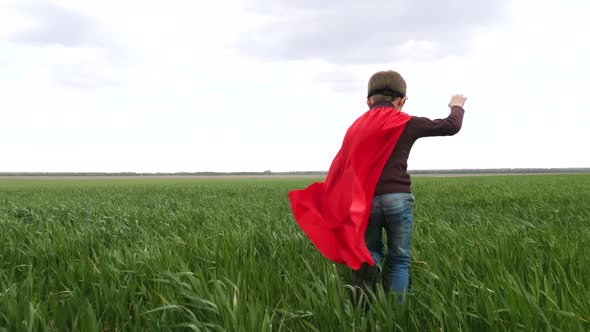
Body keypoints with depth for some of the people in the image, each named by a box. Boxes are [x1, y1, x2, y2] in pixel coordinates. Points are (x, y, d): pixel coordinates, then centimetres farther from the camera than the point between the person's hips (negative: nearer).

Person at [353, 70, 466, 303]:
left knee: (372, 249, 21)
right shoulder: (407, 124, 5)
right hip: (397, 199, -2)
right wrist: (457, 107, 35)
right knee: (399, 261, 11)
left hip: (365, 200, 2)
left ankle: (368, 267, -12)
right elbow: (452, 126, 15)